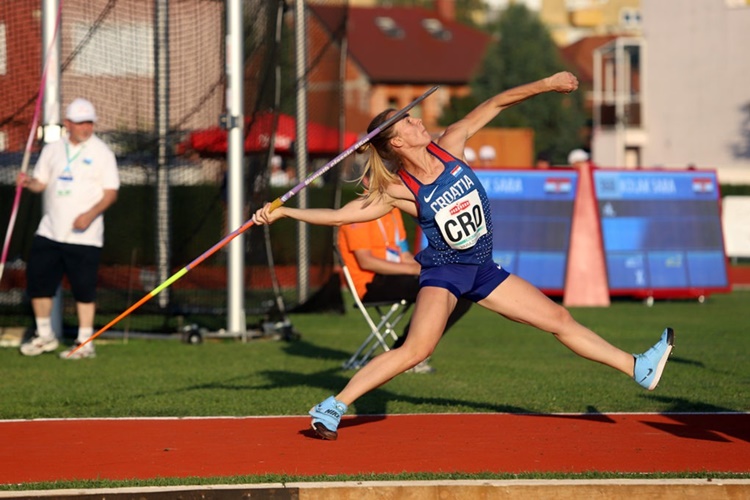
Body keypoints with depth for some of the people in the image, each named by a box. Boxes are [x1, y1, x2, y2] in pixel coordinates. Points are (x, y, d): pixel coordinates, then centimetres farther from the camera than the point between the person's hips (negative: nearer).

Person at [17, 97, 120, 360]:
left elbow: (111, 192, -6)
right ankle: (44, 336, 20)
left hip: (84, 235, -4)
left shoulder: (101, 153, -2)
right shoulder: (52, 150, 10)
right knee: (37, 280, 5)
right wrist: (29, 182, -10)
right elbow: (41, 183, 14)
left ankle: (85, 342, 4)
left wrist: (90, 214, -22)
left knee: (84, 287, -4)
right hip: (50, 230, 5)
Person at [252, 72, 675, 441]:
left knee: (559, 318, 8)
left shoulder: (449, 147, -6)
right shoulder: (399, 192, -15)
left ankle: (638, 369, 18)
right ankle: (333, 407, -22)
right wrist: (283, 212, -22)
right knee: (417, 349, -27)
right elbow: (341, 215, -15)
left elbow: (495, 105, -1)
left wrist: (546, 84, -2)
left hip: (483, 270, 5)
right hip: (443, 273, -5)